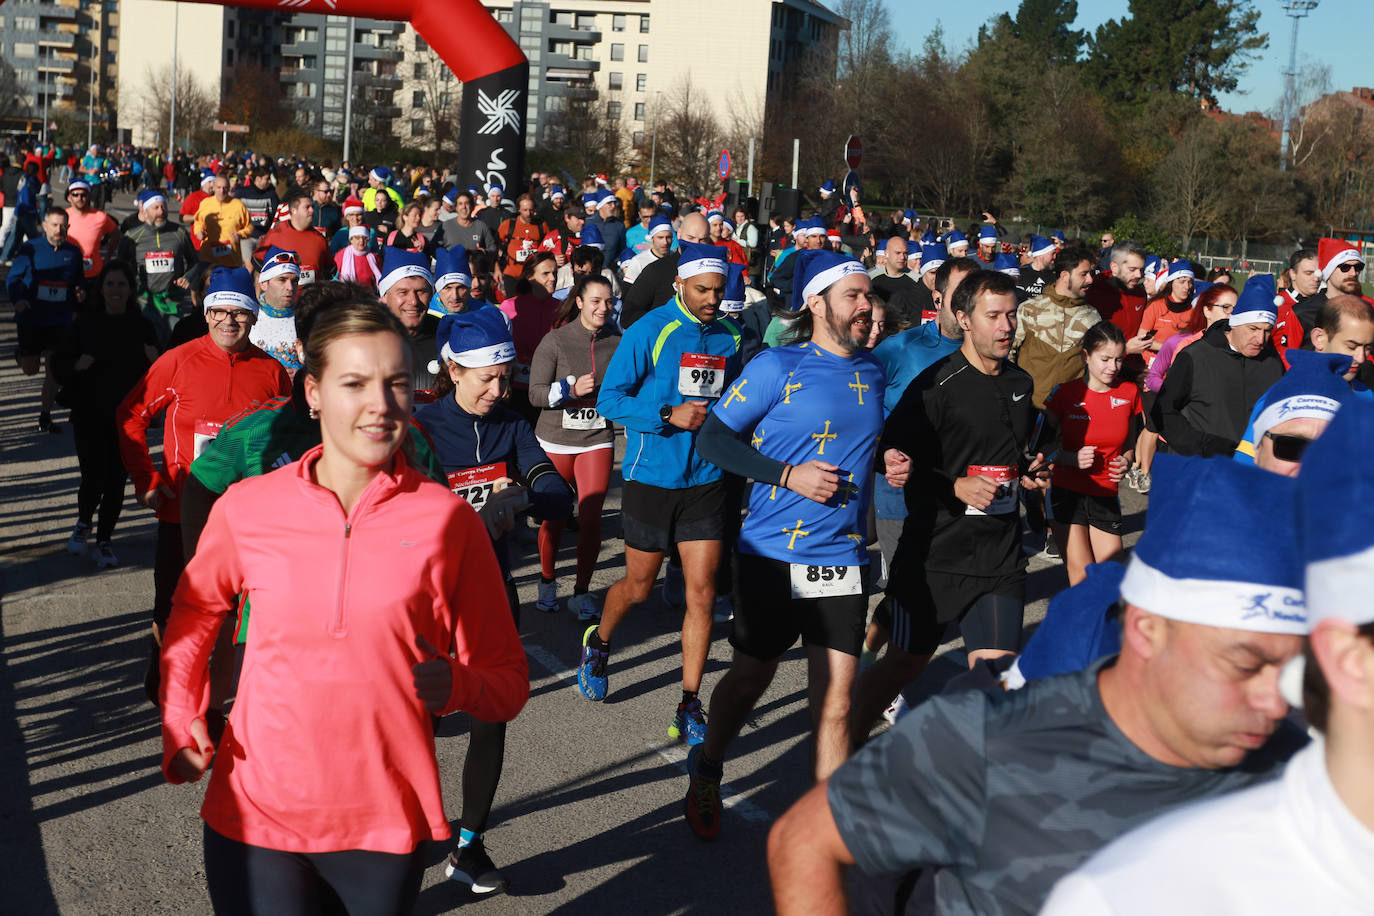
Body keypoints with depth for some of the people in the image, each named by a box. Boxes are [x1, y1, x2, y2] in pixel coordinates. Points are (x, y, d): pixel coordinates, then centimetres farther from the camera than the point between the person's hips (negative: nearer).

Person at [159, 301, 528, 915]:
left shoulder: (447, 520, -6)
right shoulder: (247, 508, -4)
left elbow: (508, 681, -1)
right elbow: (194, 611, 17)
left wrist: (457, 686, -21)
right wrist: (180, 716, 5)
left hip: (386, 824, 0)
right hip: (253, 813, 0)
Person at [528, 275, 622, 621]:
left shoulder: (617, 341, 0)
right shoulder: (555, 340, -8)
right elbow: (536, 393, -10)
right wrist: (573, 388, -23)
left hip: (598, 439, 1)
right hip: (556, 440, -1)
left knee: (591, 516, -5)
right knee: (554, 516, 10)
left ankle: (582, 591, 11)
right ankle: (547, 581, 32)